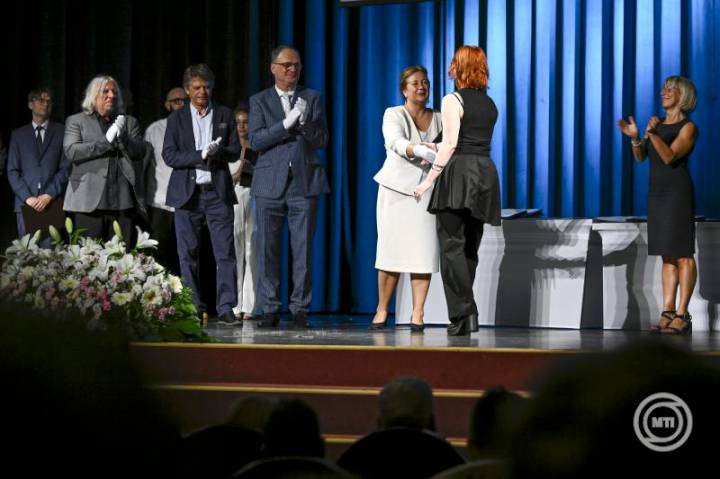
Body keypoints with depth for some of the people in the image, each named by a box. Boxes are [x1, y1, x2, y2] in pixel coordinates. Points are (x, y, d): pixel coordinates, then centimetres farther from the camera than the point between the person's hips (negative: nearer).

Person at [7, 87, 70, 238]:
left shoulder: (61, 132, 9)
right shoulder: (18, 134, 14)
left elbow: (66, 168, 3)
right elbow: (12, 171, 9)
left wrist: (49, 195, -8)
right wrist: (27, 197, -6)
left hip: (54, 203, -1)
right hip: (25, 203, 1)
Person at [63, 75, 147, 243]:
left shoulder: (129, 122, 18)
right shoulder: (76, 121, 10)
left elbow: (140, 152, 7)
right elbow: (71, 152, -4)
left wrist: (122, 137, -11)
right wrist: (106, 140, -11)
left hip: (123, 202, 2)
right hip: (90, 203, -2)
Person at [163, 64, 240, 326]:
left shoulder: (224, 115, 11)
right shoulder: (177, 118, 8)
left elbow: (235, 150, 7)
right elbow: (169, 155, -2)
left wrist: (218, 152, -14)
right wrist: (201, 155, -14)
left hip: (218, 192, 0)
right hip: (187, 193, 0)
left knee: (225, 252, -7)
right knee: (188, 254, 1)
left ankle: (226, 308, -7)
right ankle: (193, 309, 7)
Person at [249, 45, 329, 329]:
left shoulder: (312, 98, 11)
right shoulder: (259, 101, 9)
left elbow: (322, 141, 5)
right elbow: (255, 141, -4)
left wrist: (305, 120, -13)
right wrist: (287, 122, -14)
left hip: (304, 183, 0)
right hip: (270, 185, 0)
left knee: (303, 250, -1)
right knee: (267, 250, 0)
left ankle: (300, 310, 3)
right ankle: (269, 310, 5)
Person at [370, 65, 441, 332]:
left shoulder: (438, 119, 12)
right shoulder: (394, 115, 1)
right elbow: (396, 142, -19)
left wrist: (437, 159, -16)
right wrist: (419, 150, -38)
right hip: (396, 189, -2)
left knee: (423, 251, -7)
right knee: (392, 250, -3)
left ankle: (417, 314, -4)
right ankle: (381, 310, 9)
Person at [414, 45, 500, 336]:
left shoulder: (453, 100, -5)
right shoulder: (490, 105, 16)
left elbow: (451, 144, -14)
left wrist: (429, 180, -13)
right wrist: (435, 149, 35)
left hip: (459, 173, -6)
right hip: (486, 172, 7)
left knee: (452, 246, -6)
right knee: (470, 248, 10)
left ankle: (464, 314, -13)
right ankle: (463, 314, 9)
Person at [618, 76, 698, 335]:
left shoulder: (688, 127, -7)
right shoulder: (659, 124, 14)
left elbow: (670, 156, -19)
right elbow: (640, 156, 5)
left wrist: (653, 134, -33)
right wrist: (635, 137, -14)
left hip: (678, 192, -7)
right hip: (657, 192, 7)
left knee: (682, 254, -6)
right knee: (668, 256, 7)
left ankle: (682, 315, -6)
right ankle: (668, 312, 8)